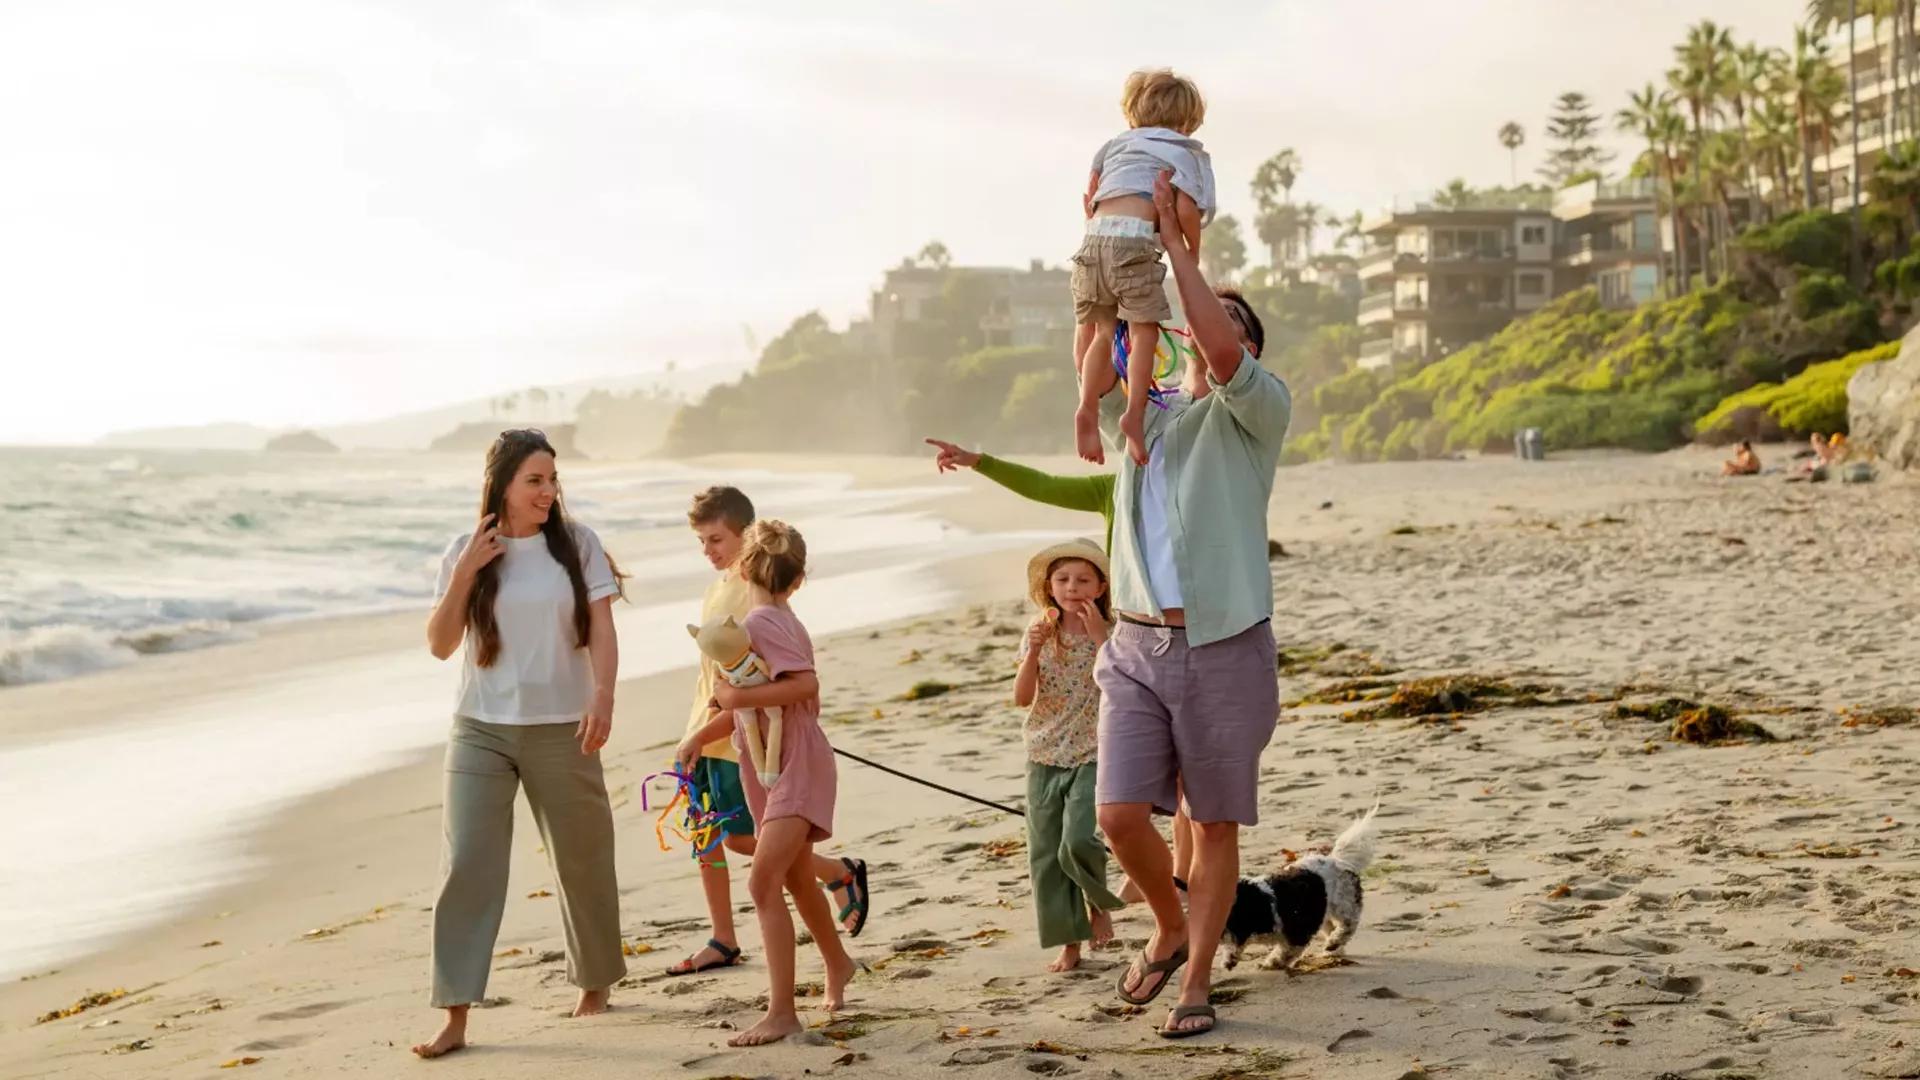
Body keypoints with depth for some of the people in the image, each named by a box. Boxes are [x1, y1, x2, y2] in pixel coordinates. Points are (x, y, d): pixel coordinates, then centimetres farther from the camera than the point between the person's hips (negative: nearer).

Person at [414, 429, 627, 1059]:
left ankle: (596, 981, 33)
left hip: (560, 729, 0)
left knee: (581, 860, 10)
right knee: (468, 864, -7)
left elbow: (601, 629, -5)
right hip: (481, 730, 1)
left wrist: (603, 694, -21)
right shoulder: (466, 552, 2)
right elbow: (440, 645, 1)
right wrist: (464, 574, -11)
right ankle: (455, 1017, -6)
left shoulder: (576, 544, 0)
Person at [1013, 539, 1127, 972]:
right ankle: (1069, 941, 17)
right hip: (1045, 759, 4)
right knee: (1046, 855, 4)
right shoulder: (1040, 634, 3)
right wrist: (1035, 649, -18)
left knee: (1077, 843, -21)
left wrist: (1098, 637, -22)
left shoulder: (1109, 634, -4)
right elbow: (1022, 697, -5)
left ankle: (1099, 903, 10)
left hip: (1092, 758, -3)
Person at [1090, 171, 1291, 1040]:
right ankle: (1170, 929, 23)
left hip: (1223, 645, -4)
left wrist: (1174, 238, -15)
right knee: (1121, 813, -4)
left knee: (1215, 824, 3)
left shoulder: (1257, 409, 0)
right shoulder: (1141, 407, 15)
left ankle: (1196, 981, 15)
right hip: (1138, 643, 4)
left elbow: (1223, 358, -19)